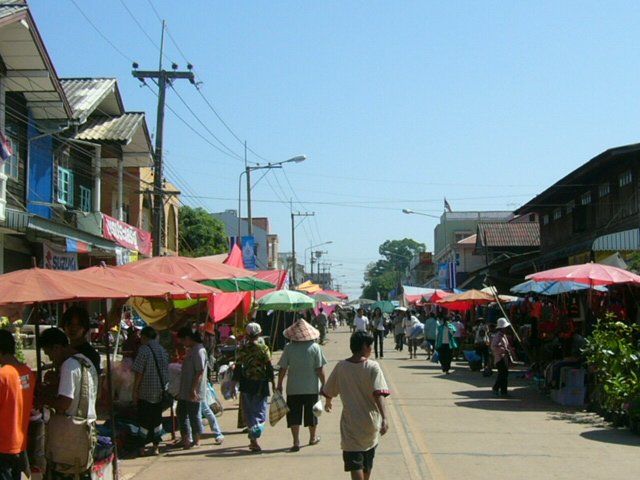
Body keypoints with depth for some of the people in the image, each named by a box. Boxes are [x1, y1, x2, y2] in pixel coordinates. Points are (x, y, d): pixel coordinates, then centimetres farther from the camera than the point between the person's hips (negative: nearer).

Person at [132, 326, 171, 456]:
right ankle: (156, 447, 15)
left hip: (145, 392, -5)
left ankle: (142, 448, 8)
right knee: (157, 419, 13)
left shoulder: (143, 350, -13)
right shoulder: (163, 350, 6)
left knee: (144, 421, 3)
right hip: (160, 392, 5)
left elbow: (139, 372, -15)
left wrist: (135, 390, -8)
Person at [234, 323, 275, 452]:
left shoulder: (242, 349, -1)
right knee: (260, 411, 4)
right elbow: (269, 367, -7)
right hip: (261, 383, -2)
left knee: (248, 412, 14)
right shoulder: (263, 348, -8)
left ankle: (253, 439, 19)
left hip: (246, 384, 2)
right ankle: (254, 438, -14)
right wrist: (273, 383, 0)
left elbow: (237, 368, 1)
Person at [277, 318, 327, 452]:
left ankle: (296, 442, 1)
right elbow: (320, 369, -7)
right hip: (312, 387, 1)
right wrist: (323, 385, 3)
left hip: (293, 388, -1)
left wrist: (279, 385, 6)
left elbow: (283, 369, -5)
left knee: (294, 415, 7)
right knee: (311, 413, 16)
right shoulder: (315, 347, -8)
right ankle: (313, 438, 33)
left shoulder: (289, 348, -8)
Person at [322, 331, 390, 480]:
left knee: (355, 464, -3)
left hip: (350, 424, -1)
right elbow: (379, 394, -22)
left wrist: (328, 402, 29)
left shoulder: (341, 367, -4)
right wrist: (384, 418, -26)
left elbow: (328, 392, 7)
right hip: (371, 423, 1)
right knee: (368, 463, 23)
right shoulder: (372, 367, -10)